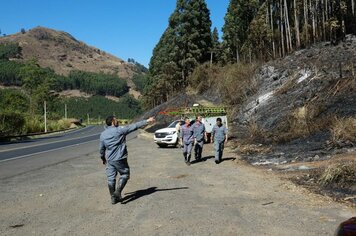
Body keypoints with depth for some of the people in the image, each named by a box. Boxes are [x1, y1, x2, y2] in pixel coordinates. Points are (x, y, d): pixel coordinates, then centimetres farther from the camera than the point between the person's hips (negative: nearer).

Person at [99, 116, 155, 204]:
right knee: (125, 175, 12)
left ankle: (113, 198, 16)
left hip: (109, 160, 5)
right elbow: (134, 126, -9)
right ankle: (118, 192, -1)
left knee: (111, 178, 10)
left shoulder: (103, 134, 6)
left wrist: (103, 158, 28)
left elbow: (102, 149, 13)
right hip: (120, 159, -5)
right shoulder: (120, 130, -10)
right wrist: (147, 121, -5)